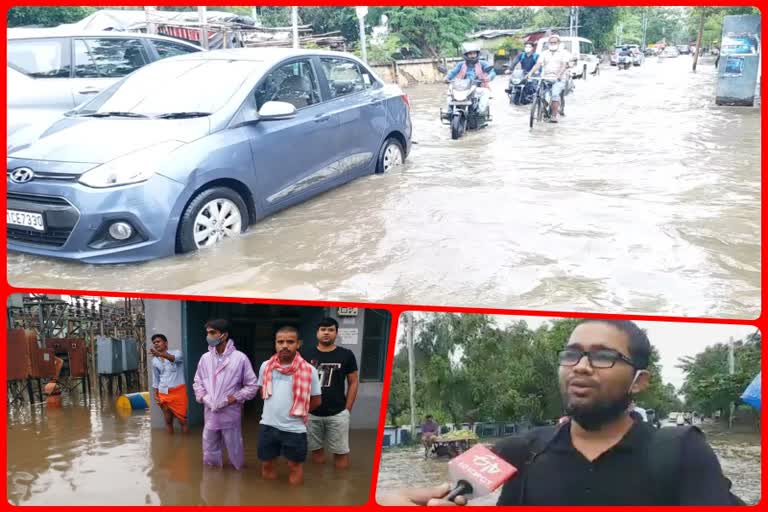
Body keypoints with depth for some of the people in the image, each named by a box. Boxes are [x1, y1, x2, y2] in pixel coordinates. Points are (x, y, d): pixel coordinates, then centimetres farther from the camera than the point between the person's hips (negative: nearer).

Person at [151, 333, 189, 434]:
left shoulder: (176, 353, -7)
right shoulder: (154, 361, 9)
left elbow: (175, 358, -32)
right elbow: (155, 379, 16)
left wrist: (161, 354, -49)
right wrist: (155, 395, 7)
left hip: (178, 391, -5)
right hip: (164, 394, 5)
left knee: (182, 420, -1)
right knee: (168, 421, 11)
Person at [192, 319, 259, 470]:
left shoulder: (240, 358, -10)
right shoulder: (205, 358, 3)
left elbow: (252, 386, -4)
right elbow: (197, 382, 14)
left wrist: (233, 399, -12)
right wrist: (203, 397, -4)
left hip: (231, 415, -4)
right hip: (210, 414, 4)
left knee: (235, 453, 9)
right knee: (209, 455, 14)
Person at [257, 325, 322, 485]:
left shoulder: (308, 370, -10)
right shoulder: (266, 366, 1)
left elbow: (316, 400, -2)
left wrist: (298, 410, 2)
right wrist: (274, 407, 8)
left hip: (294, 428, -3)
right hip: (268, 425, 4)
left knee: (295, 465, 10)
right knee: (267, 464, 16)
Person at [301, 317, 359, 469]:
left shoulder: (346, 355, -1)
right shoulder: (305, 354, 2)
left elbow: (353, 383, 3)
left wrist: (347, 409, -2)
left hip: (337, 414, -1)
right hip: (311, 413, 2)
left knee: (341, 452, 2)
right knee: (316, 450, 12)